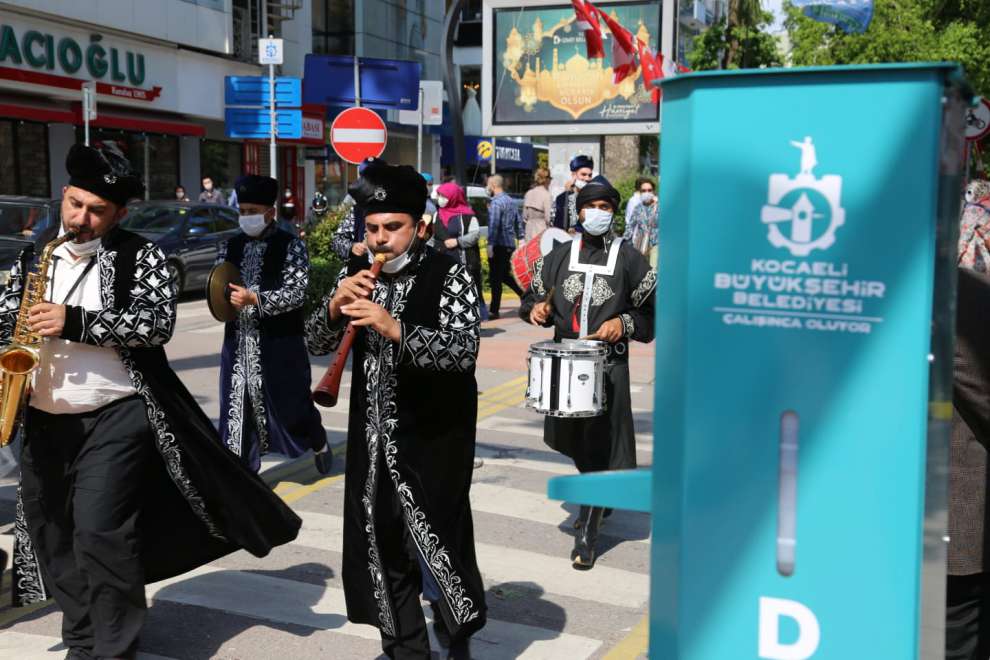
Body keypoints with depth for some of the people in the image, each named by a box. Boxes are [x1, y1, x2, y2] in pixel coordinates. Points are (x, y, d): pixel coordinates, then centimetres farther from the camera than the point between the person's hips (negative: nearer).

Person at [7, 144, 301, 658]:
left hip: (115, 417, -6)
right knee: (53, 537, 13)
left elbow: (158, 321, -18)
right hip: (44, 422, 6)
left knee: (99, 535, -11)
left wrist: (75, 323, -24)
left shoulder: (140, 257, -5)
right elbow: (9, 317, 14)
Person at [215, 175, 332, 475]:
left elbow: (296, 293, -13)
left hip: (279, 343, -4)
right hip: (238, 342, 4)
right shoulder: (231, 247, 11)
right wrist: (223, 299, -8)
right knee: (237, 406, 3)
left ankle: (319, 445, 37)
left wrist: (254, 299, -23)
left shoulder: (291, 246, -4)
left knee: (291, 401, 9)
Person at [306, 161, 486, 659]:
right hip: (372, 437, 5)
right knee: (382, 548, 12)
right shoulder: (356, 275, 5)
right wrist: (334, 306, -15)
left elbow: (463, 351, -21)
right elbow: (316, 344, 6)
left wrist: (395, 329, -33)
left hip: (433, 439, -5)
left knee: (436, 543, 0)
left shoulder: (449, 275, -10)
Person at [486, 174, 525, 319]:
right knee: (504, 275, 20)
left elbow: (494, 225, -21)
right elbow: (519, 222, 16)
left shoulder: (496, 202, -13)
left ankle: (494, 311, 1)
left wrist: (490, 244, -22)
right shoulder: (511, 201, 13)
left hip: (499, 245, -8)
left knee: (495, 278, -2)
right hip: (510, 245, 8)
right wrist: (521, 238, 21)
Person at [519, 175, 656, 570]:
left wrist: (625, 323, -14)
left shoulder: (628, 259, -1)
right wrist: (537, 308, -6)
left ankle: (587, 536, 3)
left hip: (608, 365, -4)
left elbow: (653, 309, 2)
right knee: (575, 444, 17)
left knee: (599, 448, -4)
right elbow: (535, 293, 16)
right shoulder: (561, 255, 7)